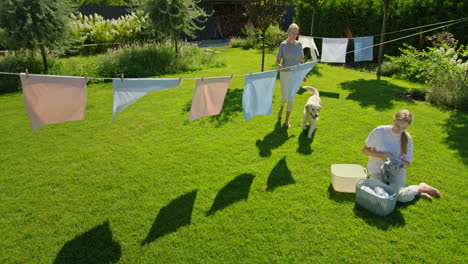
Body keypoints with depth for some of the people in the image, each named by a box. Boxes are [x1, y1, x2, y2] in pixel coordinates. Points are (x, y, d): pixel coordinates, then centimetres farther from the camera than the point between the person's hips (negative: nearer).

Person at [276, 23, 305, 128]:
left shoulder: (299, 44, 3)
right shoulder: (283, 45, -4)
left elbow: (301, 61, 9)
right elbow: (277, 60, -5)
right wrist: (278, 65, -28)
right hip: (285, 73, -2)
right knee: (285, 97, 0)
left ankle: (287, 119, 18)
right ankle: (282, 107, 39)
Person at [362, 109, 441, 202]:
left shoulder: (407, 138, -2)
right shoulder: (379, 131, -9)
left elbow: (407, 164, 2)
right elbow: (365, 149, -1)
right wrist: (382, 156, -16)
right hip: (378, 171, 0)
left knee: (398, 196, -28)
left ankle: (421, 188, 5)